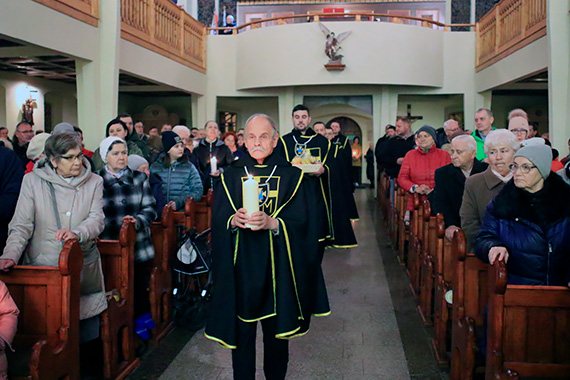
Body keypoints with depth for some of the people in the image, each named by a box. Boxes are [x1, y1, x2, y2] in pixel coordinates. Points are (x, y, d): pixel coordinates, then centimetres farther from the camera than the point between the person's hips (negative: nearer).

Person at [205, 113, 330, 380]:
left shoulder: (291, 176, 3)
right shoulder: (231, 176, 7)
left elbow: (301, 221, -5)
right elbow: (217, 221, 3)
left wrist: (271, 223, -21)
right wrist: (234, 220, -18)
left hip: (277, 267, 0)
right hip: (241, 267, 1)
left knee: (276, 331, 10)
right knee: (241, 330, 5)